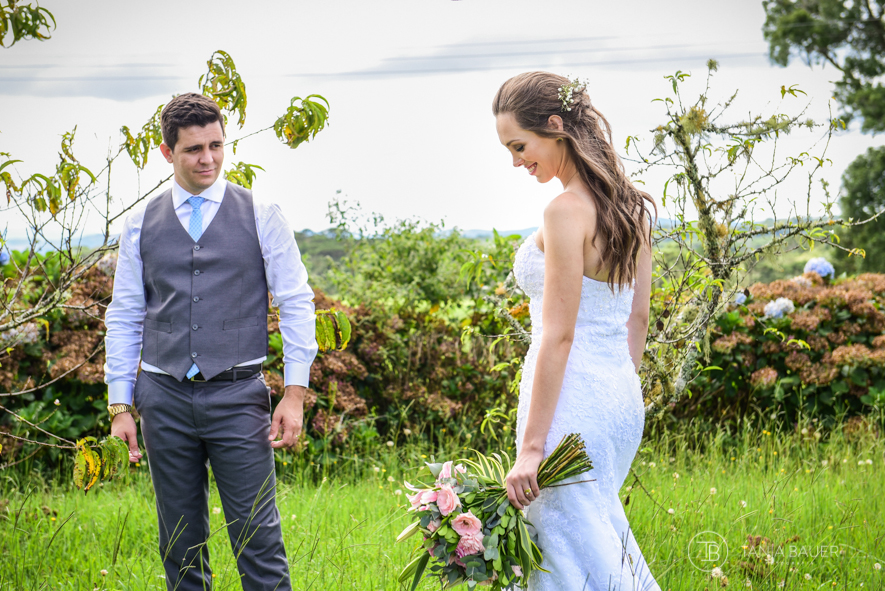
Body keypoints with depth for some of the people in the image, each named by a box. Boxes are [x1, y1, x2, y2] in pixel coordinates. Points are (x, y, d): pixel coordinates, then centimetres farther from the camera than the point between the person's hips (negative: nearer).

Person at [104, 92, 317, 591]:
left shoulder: (261, 217, 2)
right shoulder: (142, 225, 8)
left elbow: (297, 305, 1)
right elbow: (124, 319, 11)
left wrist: (295, 395, -7)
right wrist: (120, 405, 4)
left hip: (237, 395, -2)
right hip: (165, 398, 2)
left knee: (259, 542, -6)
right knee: (181, 547, 8)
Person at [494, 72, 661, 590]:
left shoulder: (567, 211, -17)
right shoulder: (630, 206, 9)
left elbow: (558, 335, -19)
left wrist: (530, 446, -17)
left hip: (574, 399, -9)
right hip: (622, 397, 9)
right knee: (602, 533, 20)